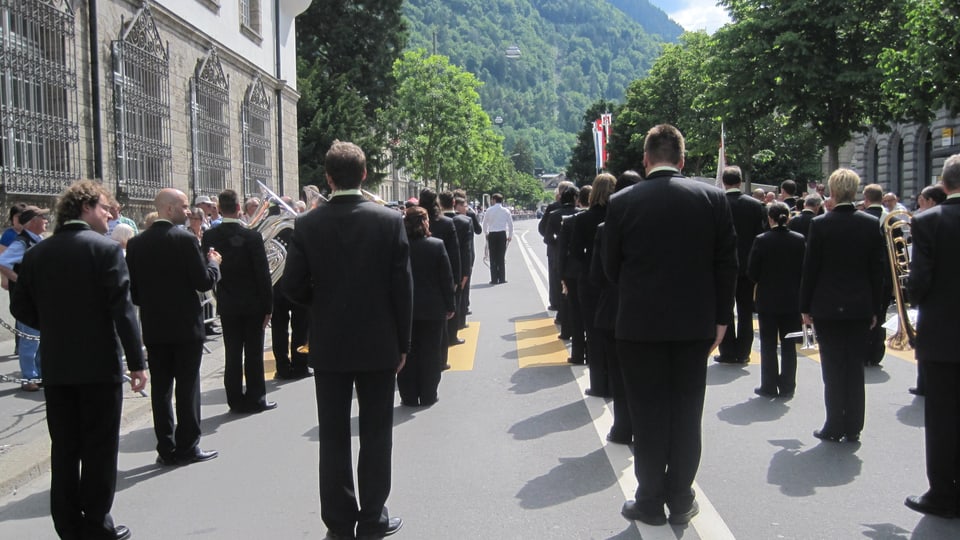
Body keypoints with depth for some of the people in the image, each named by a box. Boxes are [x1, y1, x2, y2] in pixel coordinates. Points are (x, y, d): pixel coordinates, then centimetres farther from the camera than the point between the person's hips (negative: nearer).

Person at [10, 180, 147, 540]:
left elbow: (21, 307, 6)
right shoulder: (106, 249, -12)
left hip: (55, 366, 5)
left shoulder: (36, 254, 3)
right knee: (100, 448, 6)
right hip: (100, 364, -5)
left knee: (64, 449, 12)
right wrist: (136, 361, -13)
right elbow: (122, 310, -17)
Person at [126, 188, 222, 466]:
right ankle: (187, 447, 9)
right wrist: (213, 262, 5)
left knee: (160, 387, 8)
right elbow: (204, 282, -13)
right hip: (186, 325, -4)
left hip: (153, 327, 5)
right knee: (187, 386, 4)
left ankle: (166, 449, 12)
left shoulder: (136, 243, 2)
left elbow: (132, 288, 5)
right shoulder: (185, 239, -13)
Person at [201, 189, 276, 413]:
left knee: (232, 353, 9)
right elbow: (263, 274, -12)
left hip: (227, 304, 3)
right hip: (253, 303, -3)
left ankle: (235, 399, 14)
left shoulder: (210, 237, -4)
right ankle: (255, 398, 10)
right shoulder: (252, 236, -14)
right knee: (254, 353, 5)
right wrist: (268, 306, -6)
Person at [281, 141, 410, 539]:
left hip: (328, 346, 1)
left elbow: (292, 285, -6)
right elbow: (402, 286, -8)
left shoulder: (308, 224, -6)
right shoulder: (390, 221, -9)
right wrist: (402, 343, 2)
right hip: (378, 343, -1)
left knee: (333, 437, 11)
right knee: (376, 435, 9)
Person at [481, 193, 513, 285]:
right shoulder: (506, 211, 0)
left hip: (492, 234, 0)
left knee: (493, 257, 4)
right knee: (502, 257, 7)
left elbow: (484, 223, 6)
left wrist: (486, 233, 22)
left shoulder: (489, 210, -1)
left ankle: (494, 279, 2)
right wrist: (510, 236, 12)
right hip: (502, 234, 0)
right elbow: (511, 225, 1)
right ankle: (502, 278, 7)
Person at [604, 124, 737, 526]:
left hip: (640, 323, -1)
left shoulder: (622, 203, -6)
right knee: (686, 415, 11)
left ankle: (650, 502, 16)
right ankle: (681, 501, 19)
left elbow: (611, 266, 1)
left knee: (648, 417, 8)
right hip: (695, 323, 2)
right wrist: (719, 318, 6)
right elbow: (727, 264, -1)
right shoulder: (713, 198, -3)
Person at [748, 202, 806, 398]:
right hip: (792, 300, 2)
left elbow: (752, 273, -9)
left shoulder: (761, 240, -12)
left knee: (768, 345, 7)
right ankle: (787, 386, 14)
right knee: (789, 345, 11)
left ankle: (769, 387, 10)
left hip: (767, 300, -2)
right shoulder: (799, 240, -6)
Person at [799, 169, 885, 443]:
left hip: (827, 307, -2)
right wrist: (874, 307, 10)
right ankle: (853, 428, 15)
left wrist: (805, 307, 2)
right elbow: (878, 269, 2)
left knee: (833, 369, 4)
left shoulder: (820, 224, -9)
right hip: (861, 307, 3)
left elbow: (810, 268, -6)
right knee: (855, 368, 10)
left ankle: (834, 427, 8)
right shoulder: (872, 224, -2)